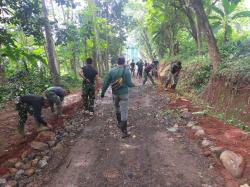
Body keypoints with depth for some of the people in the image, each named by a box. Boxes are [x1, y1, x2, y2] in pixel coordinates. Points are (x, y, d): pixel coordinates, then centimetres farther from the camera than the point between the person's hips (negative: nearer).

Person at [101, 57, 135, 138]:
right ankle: (124, 131, -1)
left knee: (117, 108, 25)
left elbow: (106, 82, -2)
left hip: (115, 93, 3)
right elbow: (129, 83, -13)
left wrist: (103, 92, 6)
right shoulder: (126, 71, -10)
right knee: (124, 112, -1)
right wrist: (133, 85, 10)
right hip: (124, 94, -3)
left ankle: (119, 123, 42)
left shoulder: (111, 71, -1)